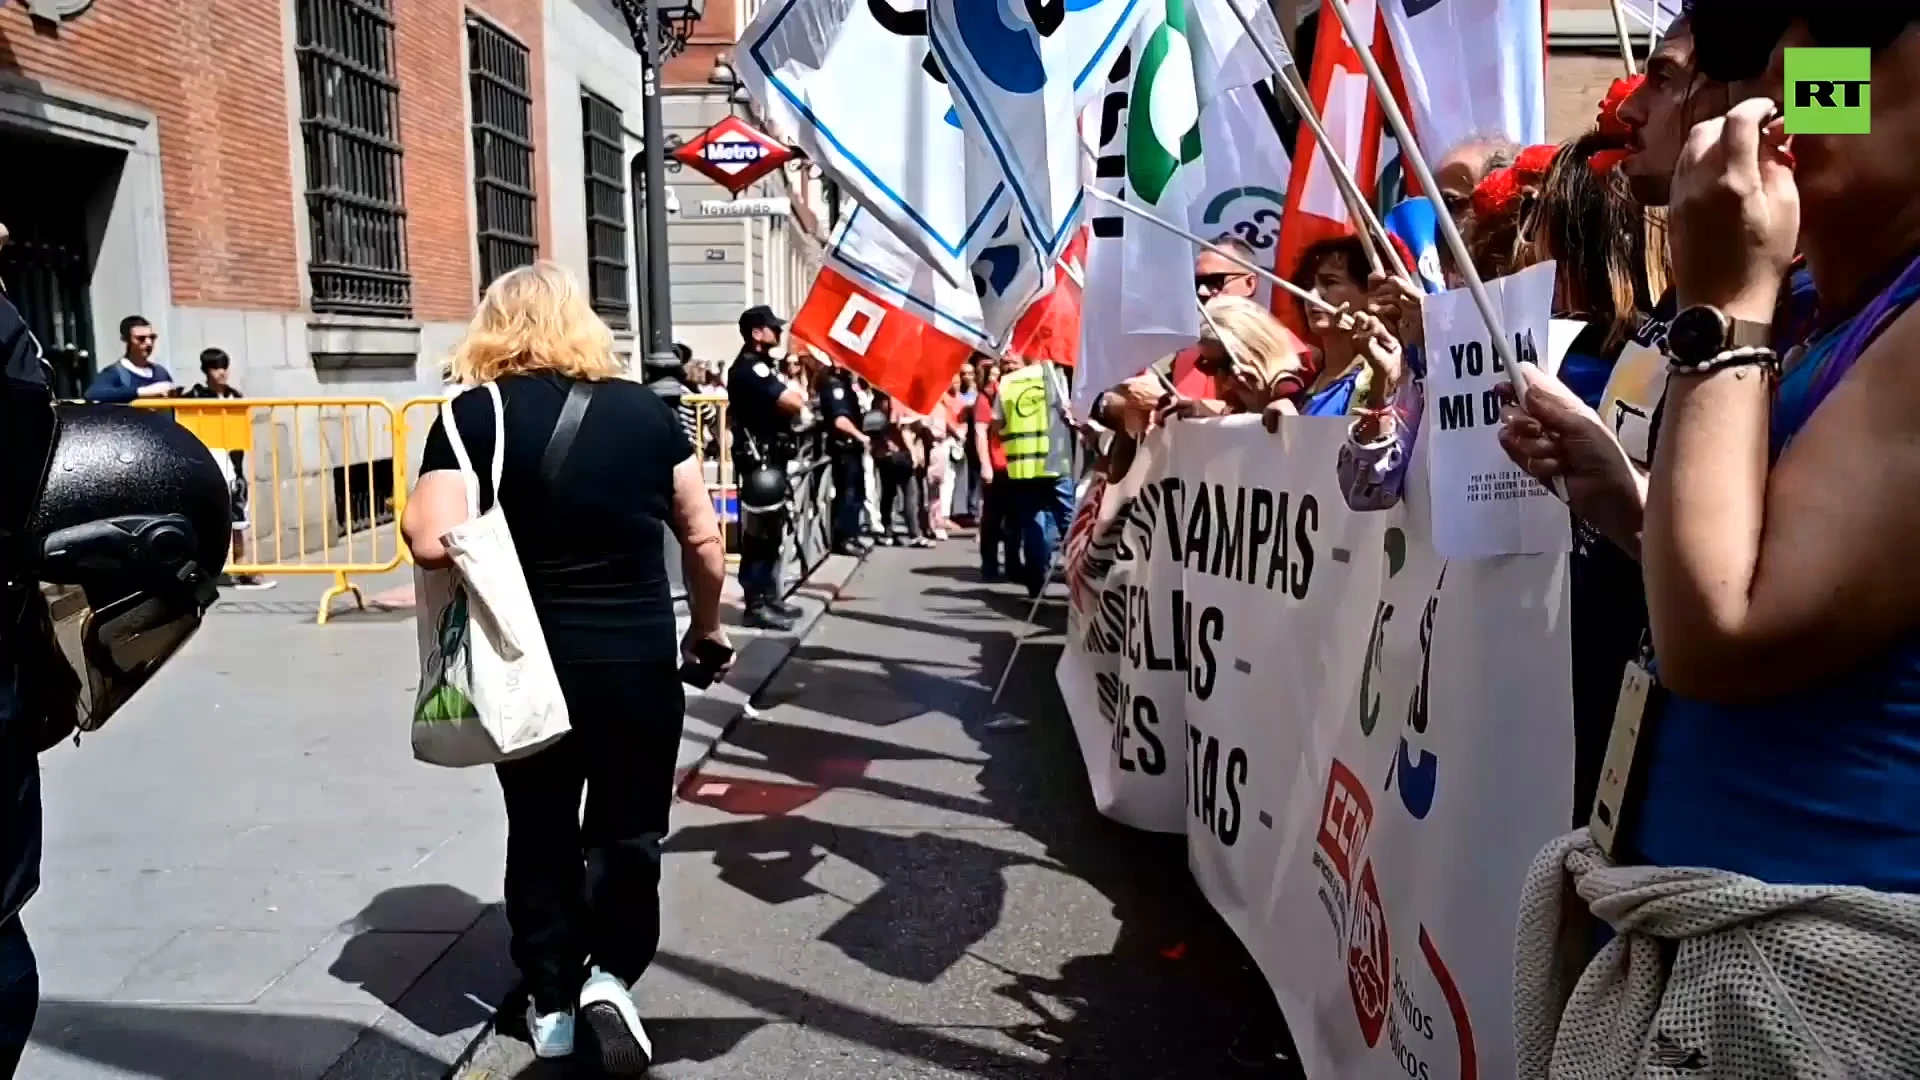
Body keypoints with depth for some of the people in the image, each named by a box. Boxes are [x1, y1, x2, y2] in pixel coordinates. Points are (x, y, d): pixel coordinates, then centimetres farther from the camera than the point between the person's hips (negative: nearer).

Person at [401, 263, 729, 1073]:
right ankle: (611, 974, 5)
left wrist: (413, 513, 4)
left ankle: (552, 1004, 27)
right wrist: (707, 625, 18)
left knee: (541, 834, 18)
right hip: (640, 658, 1)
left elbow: (432, 541, -18)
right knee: (629, 830, 17)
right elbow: (703, 539, 3)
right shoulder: (644, 408, 0)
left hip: (531, 663, 0)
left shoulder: (478, 412, -7)